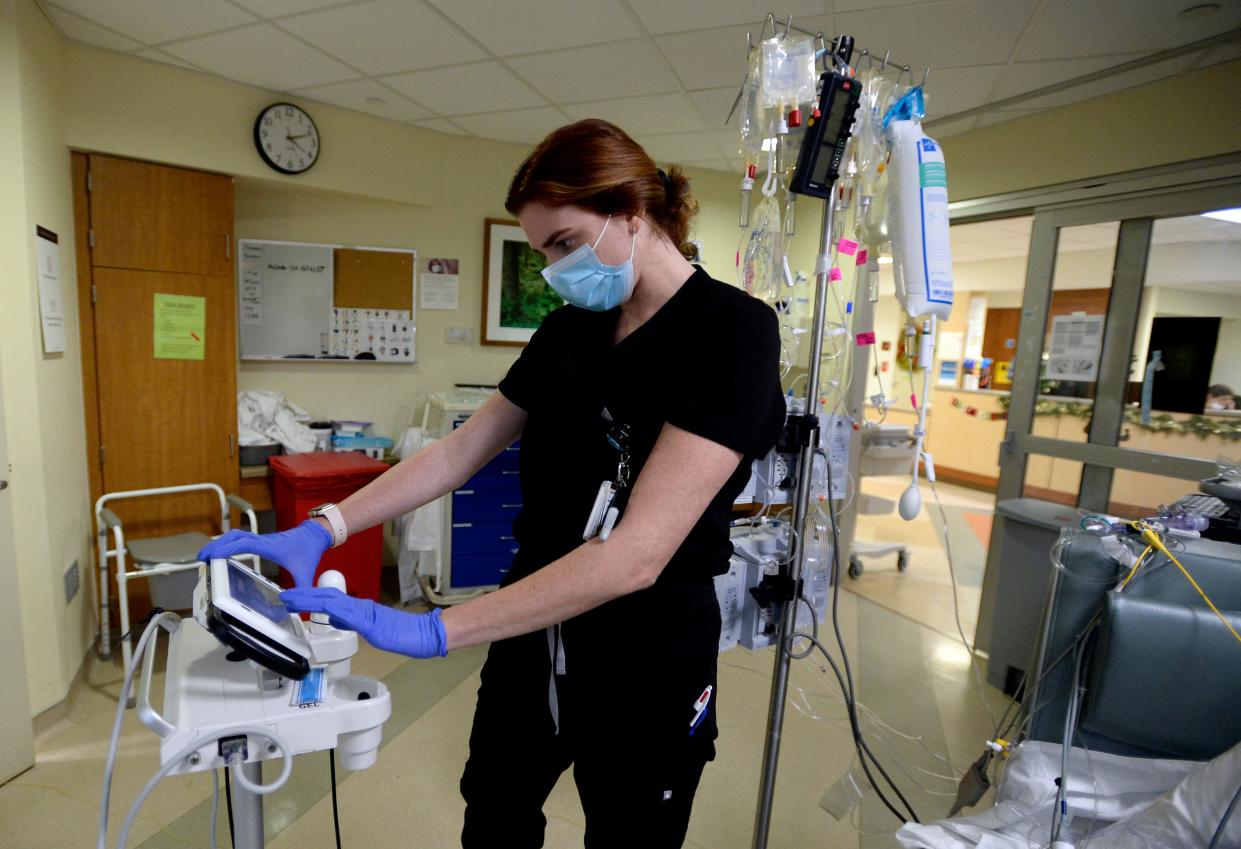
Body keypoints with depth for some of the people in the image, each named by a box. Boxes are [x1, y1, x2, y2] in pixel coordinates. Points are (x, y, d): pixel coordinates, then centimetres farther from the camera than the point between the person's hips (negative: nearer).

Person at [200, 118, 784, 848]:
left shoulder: (732, 330, -20)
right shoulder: (569, 329, 2)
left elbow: (637, 552, -28)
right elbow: (460, 452, 4)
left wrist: (433, 631, -28)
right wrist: (320, 531, -6)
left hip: (648, 656, -5)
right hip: (533, 634, 6)